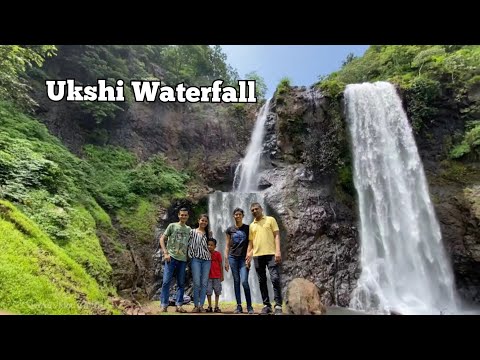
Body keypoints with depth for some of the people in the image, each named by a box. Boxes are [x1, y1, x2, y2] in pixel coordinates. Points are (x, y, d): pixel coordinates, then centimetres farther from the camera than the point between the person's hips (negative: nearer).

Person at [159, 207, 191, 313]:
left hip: (183, 259, 4)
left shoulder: (189, 229, 14)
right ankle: (164, 305, 5)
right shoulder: (172, 226, 3)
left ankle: (179, 305, 13)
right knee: (166, 281, -4)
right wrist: (165, 253, -8)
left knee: (181, 283, 6)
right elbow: (162, 239, 0)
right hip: (171, 257, -4)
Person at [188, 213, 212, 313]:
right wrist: (191, 256, -1)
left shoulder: (209, 233, 12)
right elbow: (189, 244, 4)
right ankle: (196, 305, 4)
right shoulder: (192, 232, 5)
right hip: (196, 259, -2)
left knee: (204, 283, 1)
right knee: (196, 283, -6)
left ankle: (201, 305, 9)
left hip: (207, 259, 3)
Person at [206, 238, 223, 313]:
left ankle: (216, 307, 16)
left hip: (217, 276, -1)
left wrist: (222, 276, 1)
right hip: (208, 276, 2)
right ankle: (209, 307, 14)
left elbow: (220, 265, 1)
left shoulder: (218, 254, -3)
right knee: (208, 292, 3)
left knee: (217, 292, 6)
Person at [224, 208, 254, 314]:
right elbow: (227, 245, 10)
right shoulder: (230, 229, 8)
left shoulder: (248, 228, 3)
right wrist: (226, 260, 4)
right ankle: (239, 306, 11)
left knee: (244, 281, -11)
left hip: (244, 258, -2)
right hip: (233, 257, 2)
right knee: (236, 281, 4)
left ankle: (249, 306, 2)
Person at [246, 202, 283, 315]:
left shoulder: (270, 219, 7)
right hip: (257, 256, 4)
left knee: (275, 279, -11)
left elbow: (277, 235, 0)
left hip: (271, 254, -4)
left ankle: (278, 306, -4)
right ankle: (266, 305, 15)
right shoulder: (251, 225, 17)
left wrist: (278, 251, -12)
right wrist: (248, 255, 7)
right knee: (262, 281, 6)